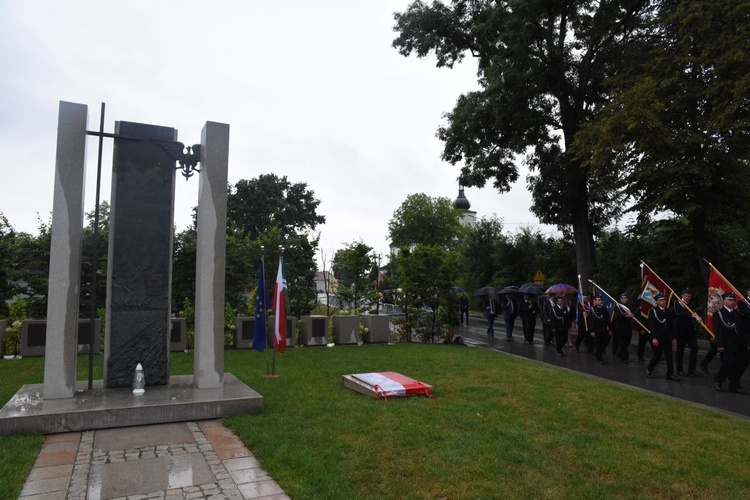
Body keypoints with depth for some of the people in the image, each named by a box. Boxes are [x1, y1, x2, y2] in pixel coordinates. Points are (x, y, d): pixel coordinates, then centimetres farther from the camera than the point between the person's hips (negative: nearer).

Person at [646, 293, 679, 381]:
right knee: (657, 356, 0)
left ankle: (670, 374, 12)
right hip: (657, 339, -5)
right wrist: (654, 338, -20)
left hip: (667, 339, 5)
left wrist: (673, 337, 7)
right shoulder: (653, 311, -8)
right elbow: (651, 325, -14)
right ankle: (649, 369, 22)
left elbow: (672, 326, 11)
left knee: (669, 357, 5)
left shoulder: (669, 312, 8)